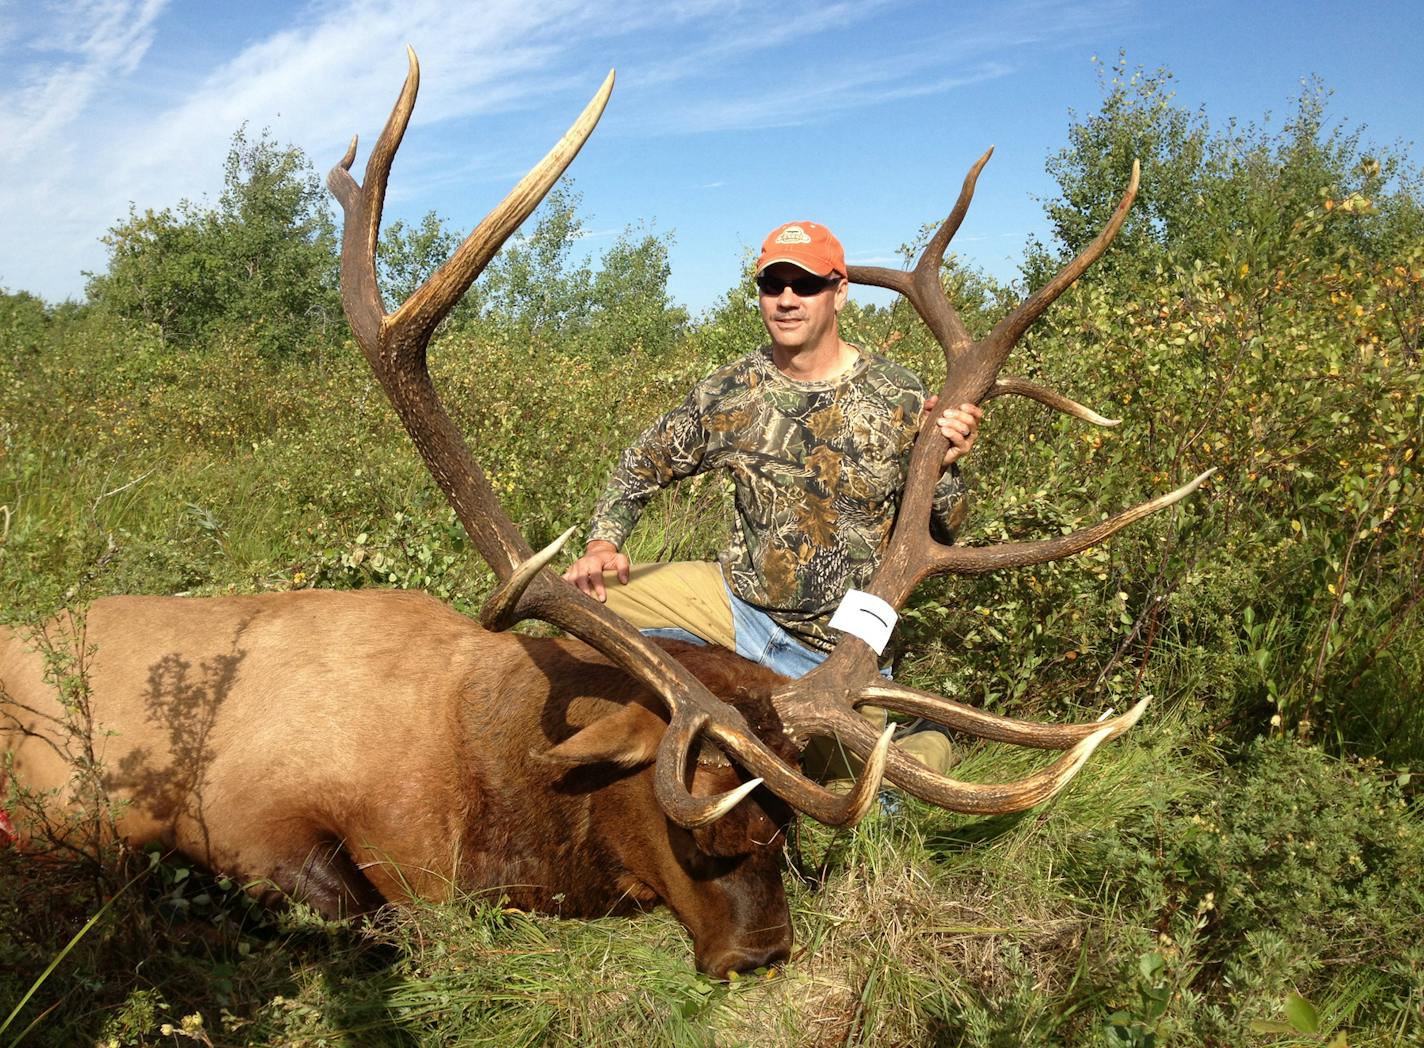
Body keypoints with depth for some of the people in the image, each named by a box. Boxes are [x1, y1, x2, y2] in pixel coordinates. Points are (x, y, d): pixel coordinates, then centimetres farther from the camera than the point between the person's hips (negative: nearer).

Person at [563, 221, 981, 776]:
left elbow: (938, 533, -5)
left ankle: (920, 735, 25)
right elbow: (640, 467, 7)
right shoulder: (728, 391, -6)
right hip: (738, 601, 3)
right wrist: (602, 545, -9)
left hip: (836, 646, -2)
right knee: (578, 594, -7)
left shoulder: (897, 398, -11)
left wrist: (943, 465, -26)